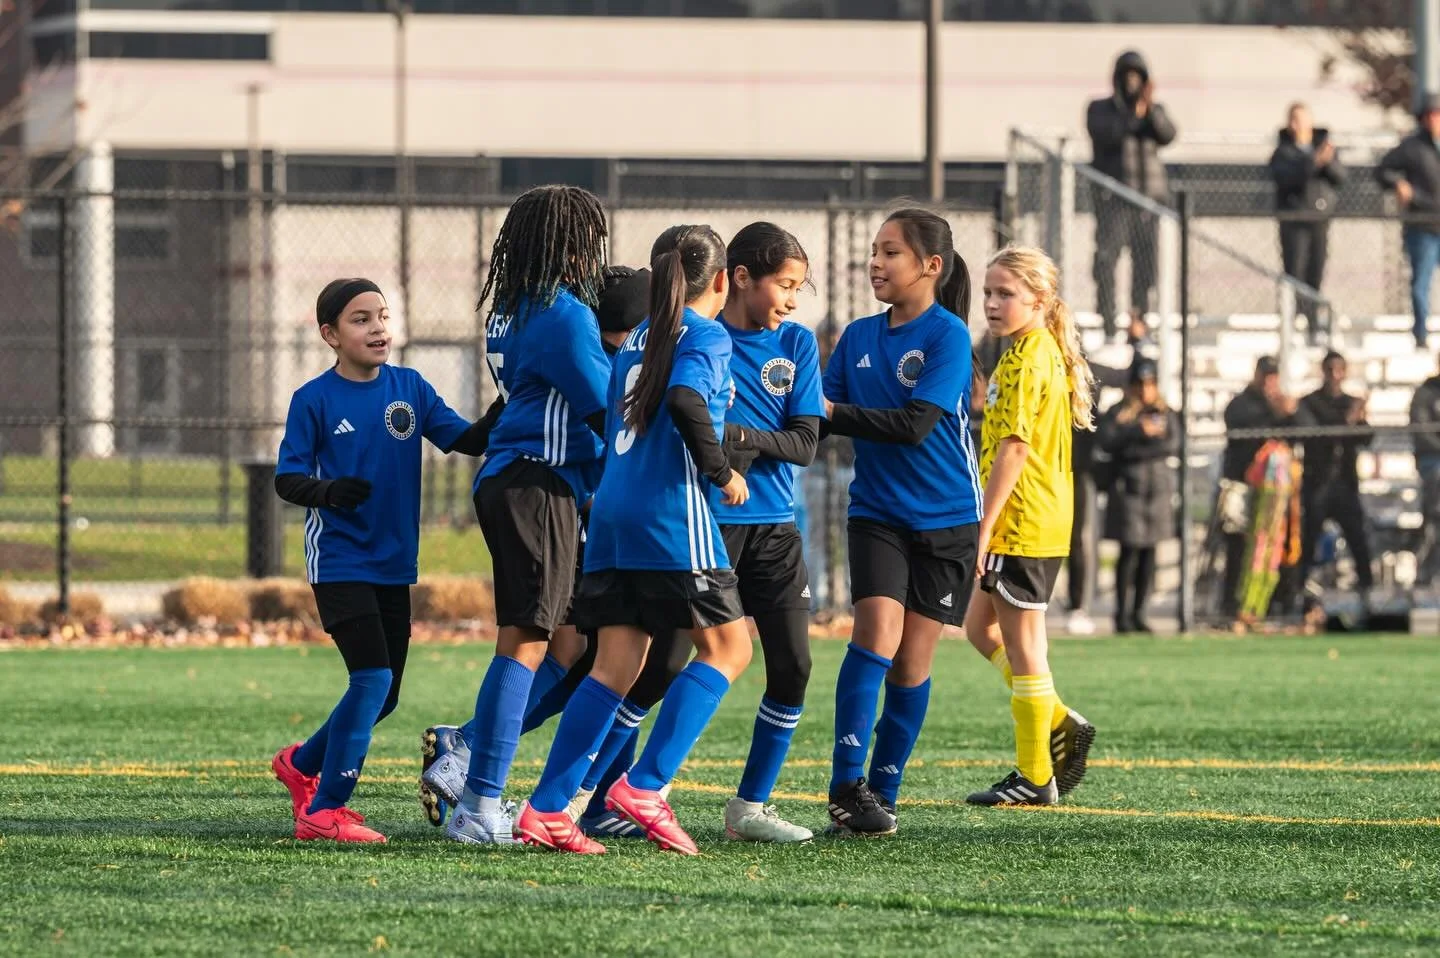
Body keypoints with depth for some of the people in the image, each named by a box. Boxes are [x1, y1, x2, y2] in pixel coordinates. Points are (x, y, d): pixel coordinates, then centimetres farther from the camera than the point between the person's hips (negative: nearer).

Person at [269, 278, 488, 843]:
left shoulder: (409, 388, 5)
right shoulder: (314, 400, -6)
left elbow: (463, 438, -1)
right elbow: (286, 478, -6)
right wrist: (327, 491, -27)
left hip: (393, 564, 6)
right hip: (339, 561, -6)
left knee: (385, 693, 10)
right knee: (373, 679, -18)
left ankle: (303, 764, 35)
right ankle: (323, 811, -10)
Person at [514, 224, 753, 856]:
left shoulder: (636, 340, 20)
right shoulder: (707, 337, -3)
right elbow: (685, 399, -21)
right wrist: (722, 472, -11)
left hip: (612, 512, 8)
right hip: (671, 510, -8)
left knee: (617, 663, 6)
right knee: (727, 646, 0)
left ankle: (546, 809, -2)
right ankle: (645, 786, -11)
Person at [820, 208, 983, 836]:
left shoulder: (947, 335, -10)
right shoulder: (858, 337, 7)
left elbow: (914, 425, -19)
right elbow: (821, 419, 9)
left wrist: (833, 413, -19)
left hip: (945, 519, -2)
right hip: (878, 513, 2)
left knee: (912, 660, 1)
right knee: (876, 635, -17)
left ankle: (881, 795, 11)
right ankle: (847, 784, -17)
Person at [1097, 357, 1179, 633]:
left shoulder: (1167, 414, 12)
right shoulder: (1118, 413, 5)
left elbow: (1173, 444, -3)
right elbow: (1106, 441, -11)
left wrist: (1136, 450, -11)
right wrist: (1139, 432, -19)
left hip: (1159, 492, 3)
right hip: (1128, 489, -3)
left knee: (1149, 555, 2)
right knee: (1129, 553, -6)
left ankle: (1138, 613, 7)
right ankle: (1122, 614, -1)